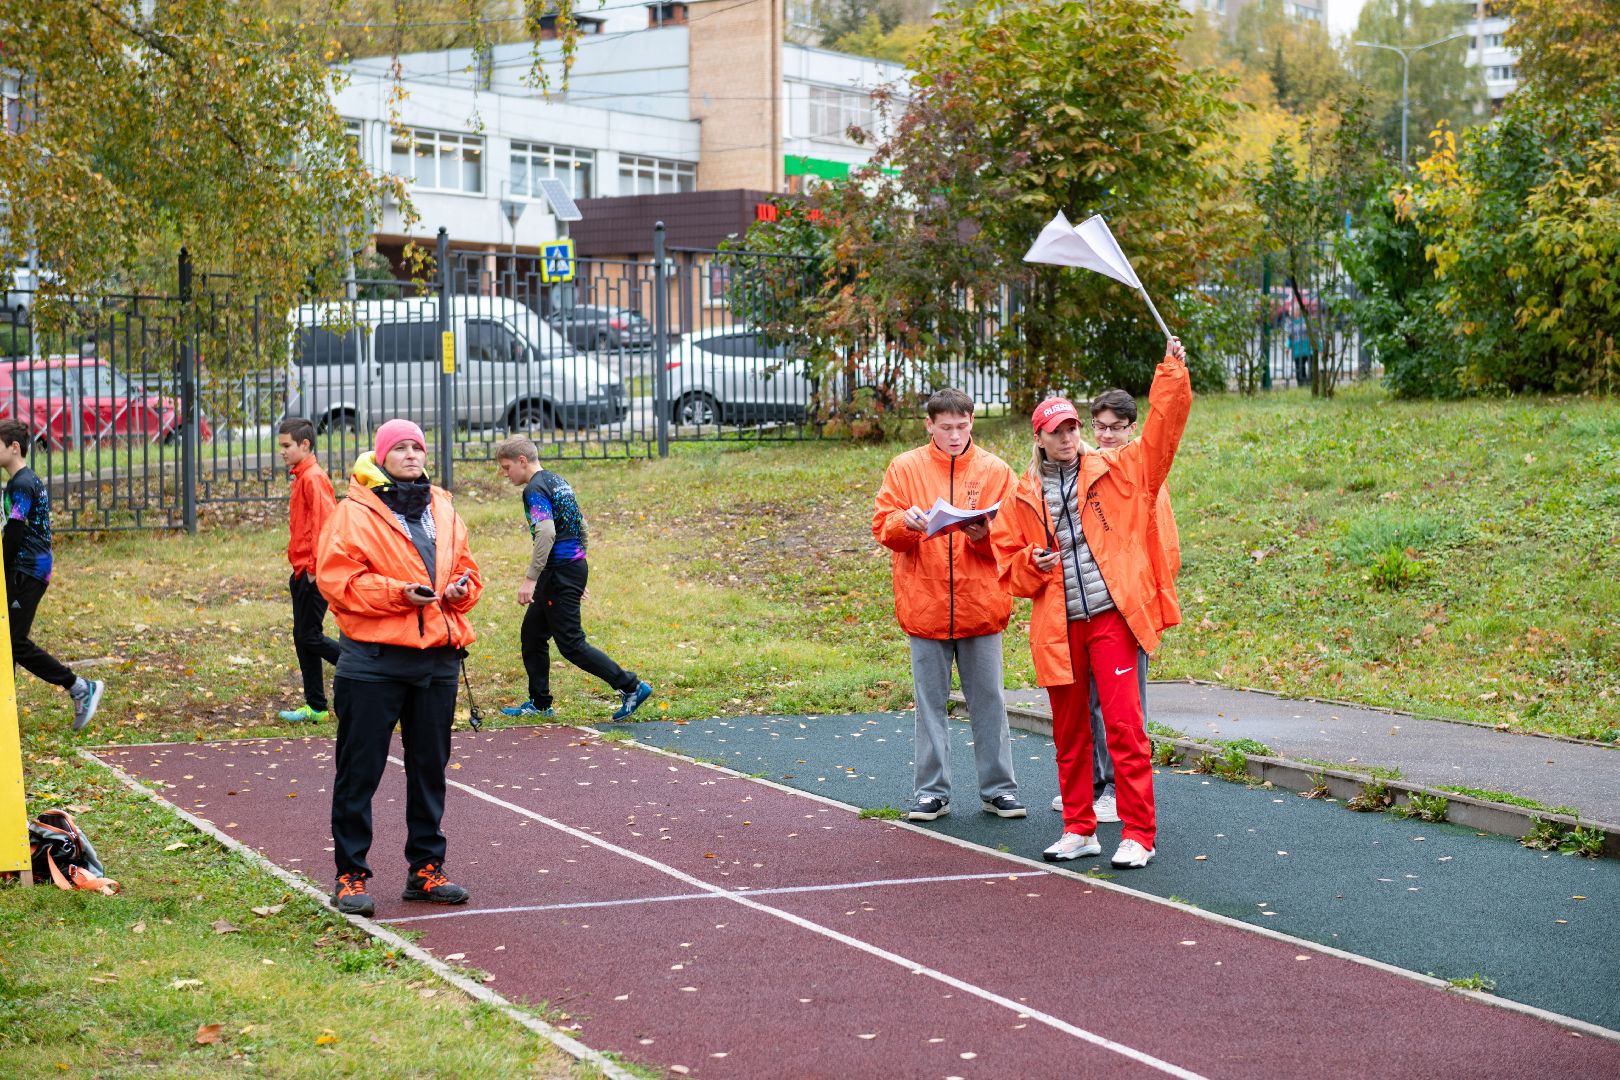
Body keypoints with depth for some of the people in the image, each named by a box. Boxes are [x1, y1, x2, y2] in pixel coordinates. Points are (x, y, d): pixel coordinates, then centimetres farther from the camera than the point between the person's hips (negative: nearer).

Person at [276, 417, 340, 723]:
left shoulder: (313, 477, -14)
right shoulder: (302, 476, 15)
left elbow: (324, 524, -21)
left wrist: (314, 568, -20)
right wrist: (301, 568, 16)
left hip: (313, 573, -10)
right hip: (302, 571, 10)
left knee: (309, 637, -6)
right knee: (303, 638, 11)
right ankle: (315, 706, 15)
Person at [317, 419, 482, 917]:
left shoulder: (443, 511, 13)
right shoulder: (355, 513, -4)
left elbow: (466, 568, 20)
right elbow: (336, 579, -11)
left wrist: (461, 587, -3)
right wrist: (398, 592, -21)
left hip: (437, 659, 6)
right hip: (374, 660, -5)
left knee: (430, 767, 12)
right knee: (360, 769, -1)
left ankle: (425, 867, 22)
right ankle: (351, 875, 7)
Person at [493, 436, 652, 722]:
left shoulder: (535, 489, -13)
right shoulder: (558, 482, 16)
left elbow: (546, 532, -27)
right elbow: (581, 526, 21)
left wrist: (530, 578, -27)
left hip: (559, 572, -10)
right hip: (575, 565, 10)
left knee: (570, 644, -6)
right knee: (532, 633, 16)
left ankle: (631, 687, -7)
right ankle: (539, 703, 21)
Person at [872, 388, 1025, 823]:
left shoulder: (995, 471, 4)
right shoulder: (904, 468, 5)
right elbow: (882, 526, 1)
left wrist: (983, 534, -18)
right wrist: (905, 522, -20)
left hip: (980, 605, 0)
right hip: (924, 605, 0)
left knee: (988, 700, 5)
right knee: (930, 702, 7)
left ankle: (998, 788, 13)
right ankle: (931, 791, 13)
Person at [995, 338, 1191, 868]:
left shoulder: (1117, 470, 5)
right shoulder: (1025, 496, 11)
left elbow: (1162, 427, -2)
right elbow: (1008, 561, 16)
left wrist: (1173, 372, -12)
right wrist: (1033, 564, -5)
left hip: (1111, 616, -3)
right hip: (1056, 625, 3)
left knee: (1123, 725, -8)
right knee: (1069, 731, 11)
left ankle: (1138, 834, -3)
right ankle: (1079, 829, 22)